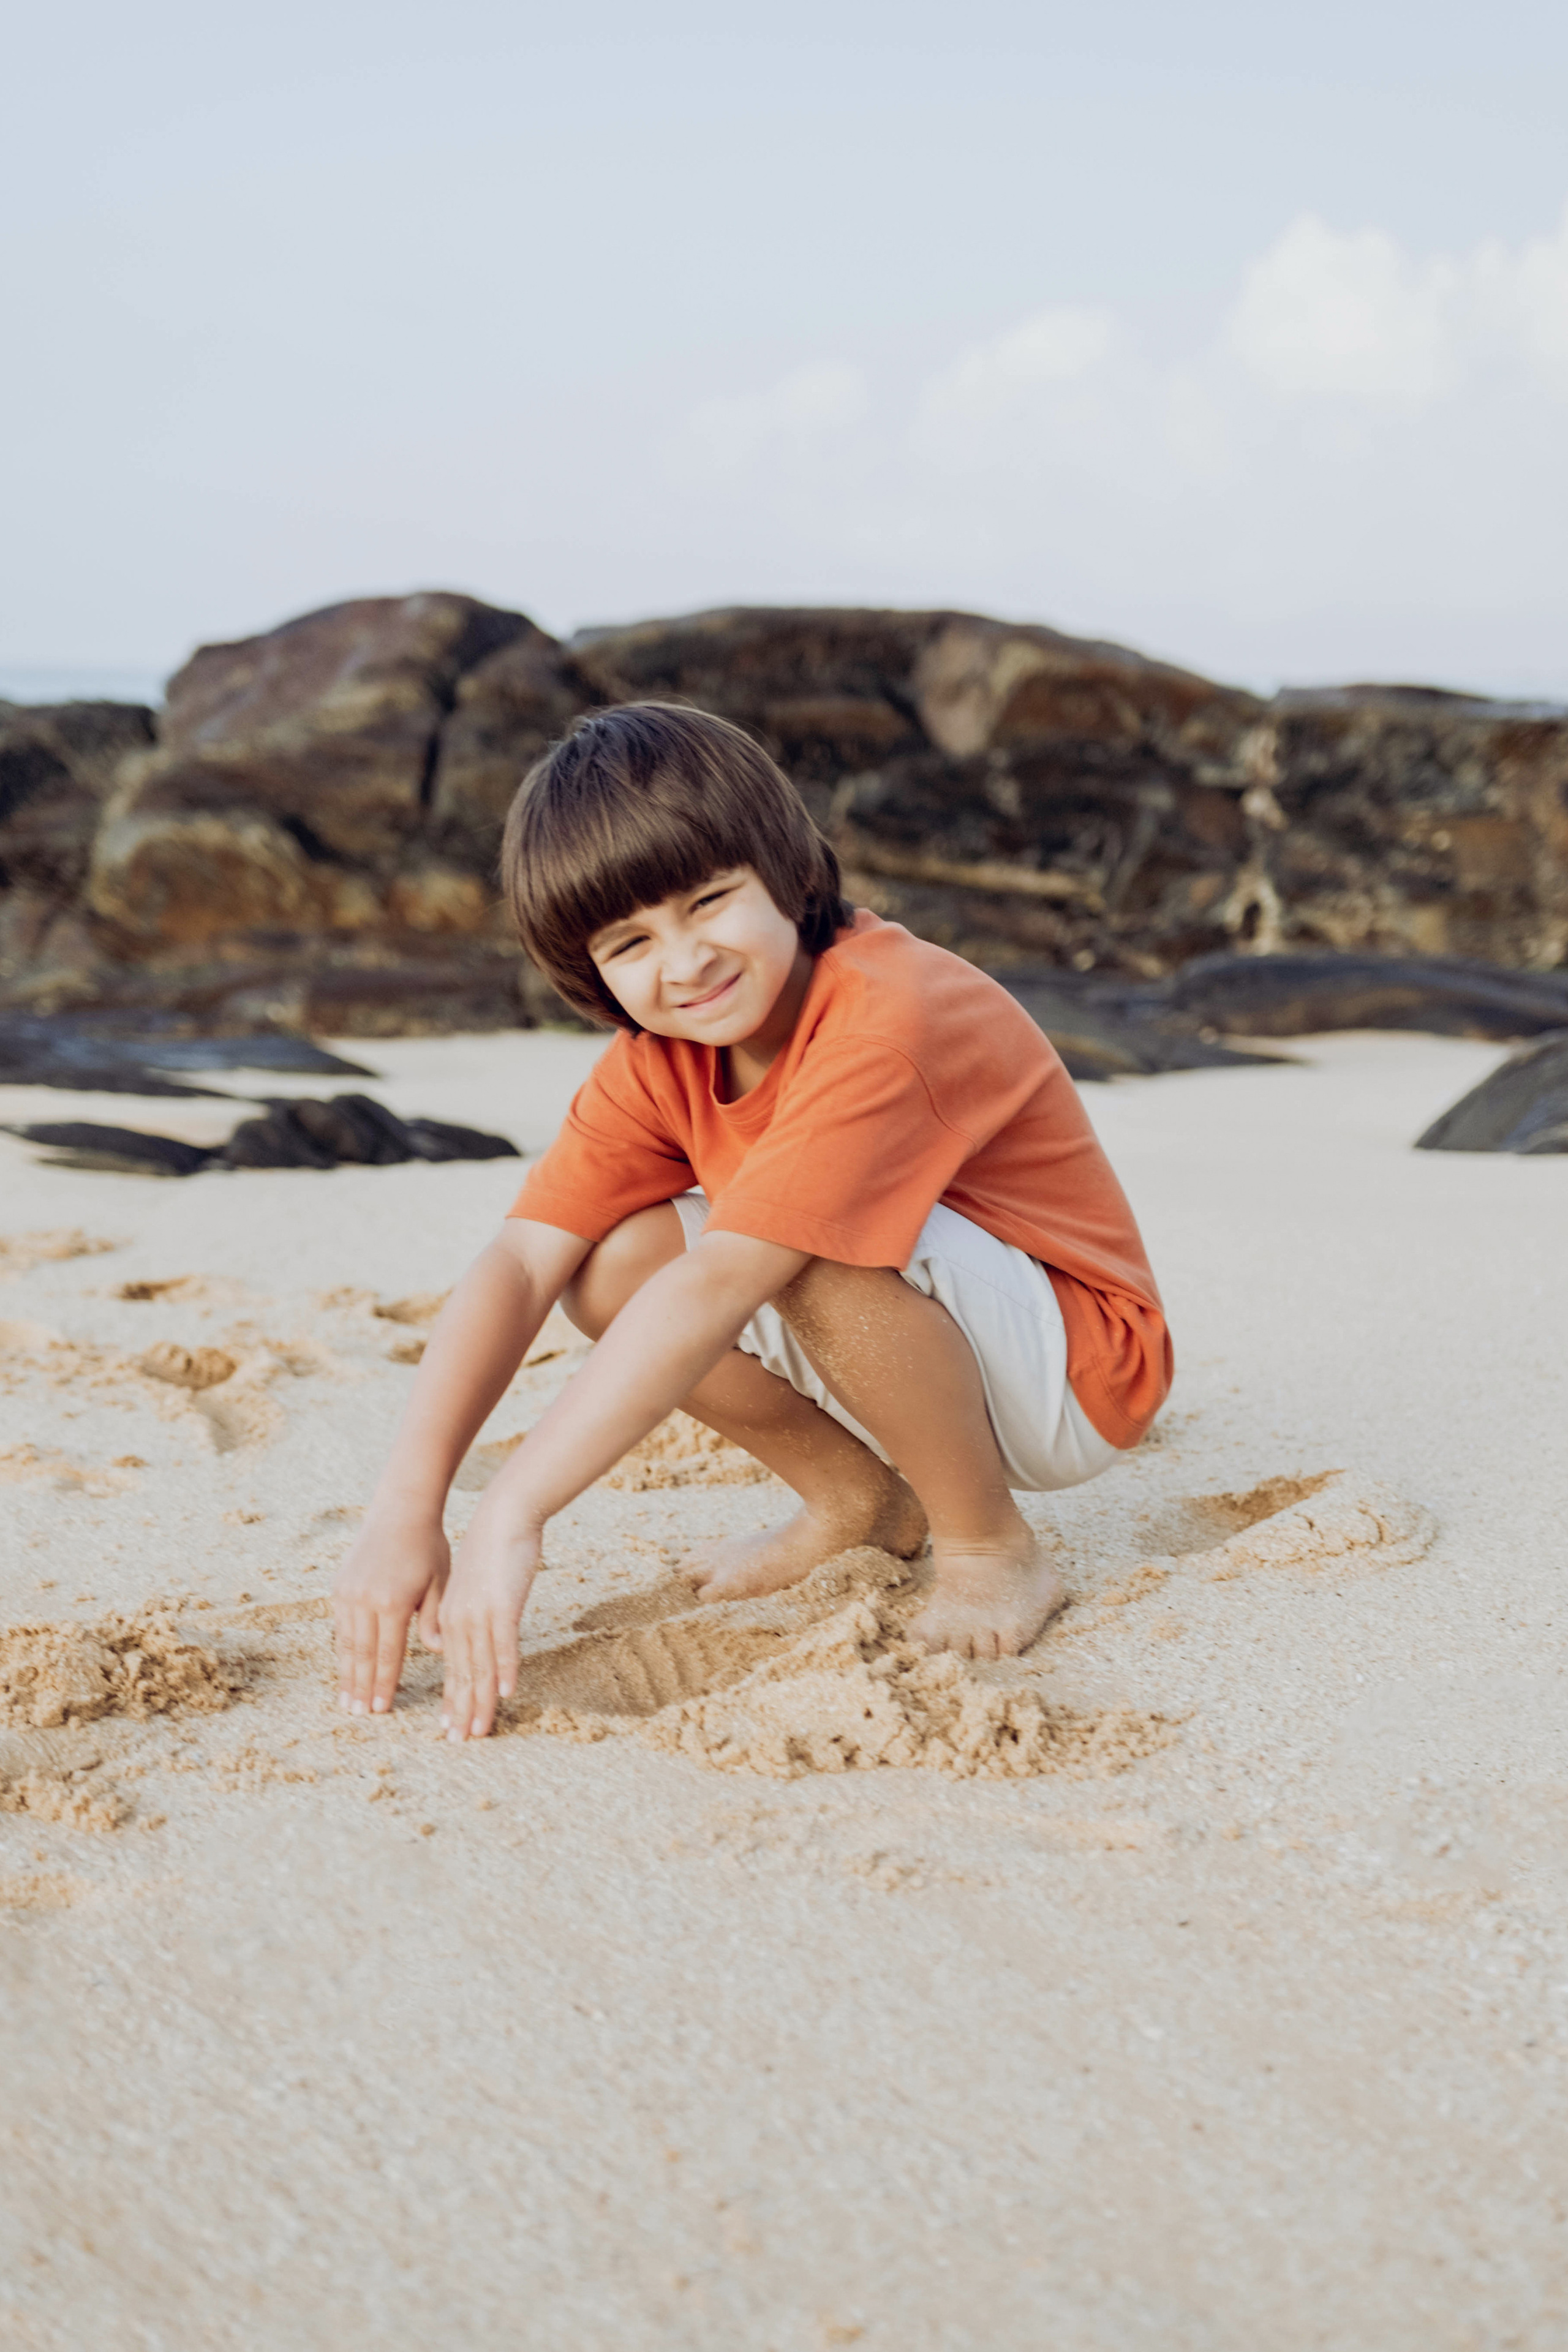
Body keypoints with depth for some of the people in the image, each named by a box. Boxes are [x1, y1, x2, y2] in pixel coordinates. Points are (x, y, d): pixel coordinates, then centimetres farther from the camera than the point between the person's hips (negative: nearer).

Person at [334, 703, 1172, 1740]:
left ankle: (993, 1549, -11)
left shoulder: (886, 1020, -31)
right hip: (908, 1346, 7)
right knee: (610, 1260, -12)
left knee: (811, 1254, -35)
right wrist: (407, 1506, -28)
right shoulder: (662, 1060, -6)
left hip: (1073, 1364, -7)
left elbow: (719, 1288, -39)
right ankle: (864, 1502, 7)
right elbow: (520, 1264, -16)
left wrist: (513, 1514, -41)